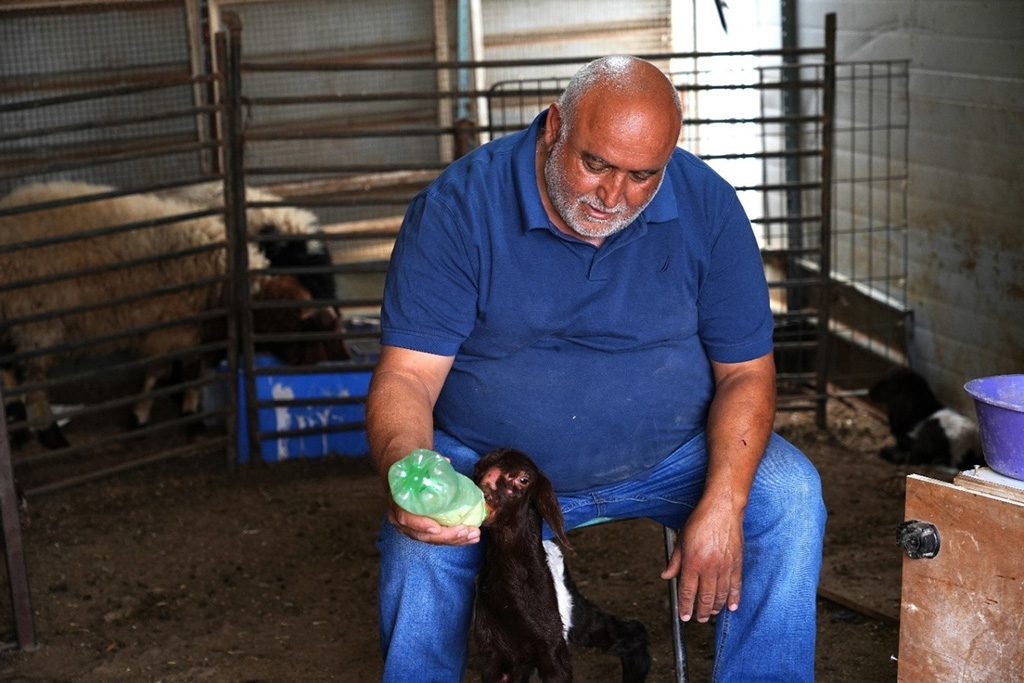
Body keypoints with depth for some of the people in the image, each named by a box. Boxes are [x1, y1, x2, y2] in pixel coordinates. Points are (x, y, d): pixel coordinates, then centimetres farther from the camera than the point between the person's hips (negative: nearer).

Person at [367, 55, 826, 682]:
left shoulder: (707, 206, -9)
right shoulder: (459, 207, -15)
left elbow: (746, 371, -5)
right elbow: (406, 375, -18)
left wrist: (723, 504, -22)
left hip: (669, 456, 2)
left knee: (790, 495, -21)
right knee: (420, 544, -30)